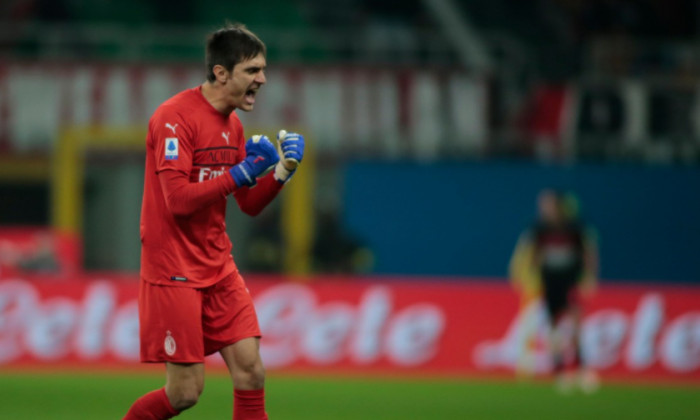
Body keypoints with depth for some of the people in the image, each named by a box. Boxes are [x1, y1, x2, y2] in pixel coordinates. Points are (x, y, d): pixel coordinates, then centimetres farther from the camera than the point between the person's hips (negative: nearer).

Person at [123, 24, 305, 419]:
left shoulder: (233, 124, 10)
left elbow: (250, 205, 14)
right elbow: (178, 198, -24)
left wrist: (282, 171, -3)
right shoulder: (175, 117, -16)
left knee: (251, 372, -3)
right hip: (174, 270, -8)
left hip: (218, 267, 8)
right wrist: (242, 173, -21)